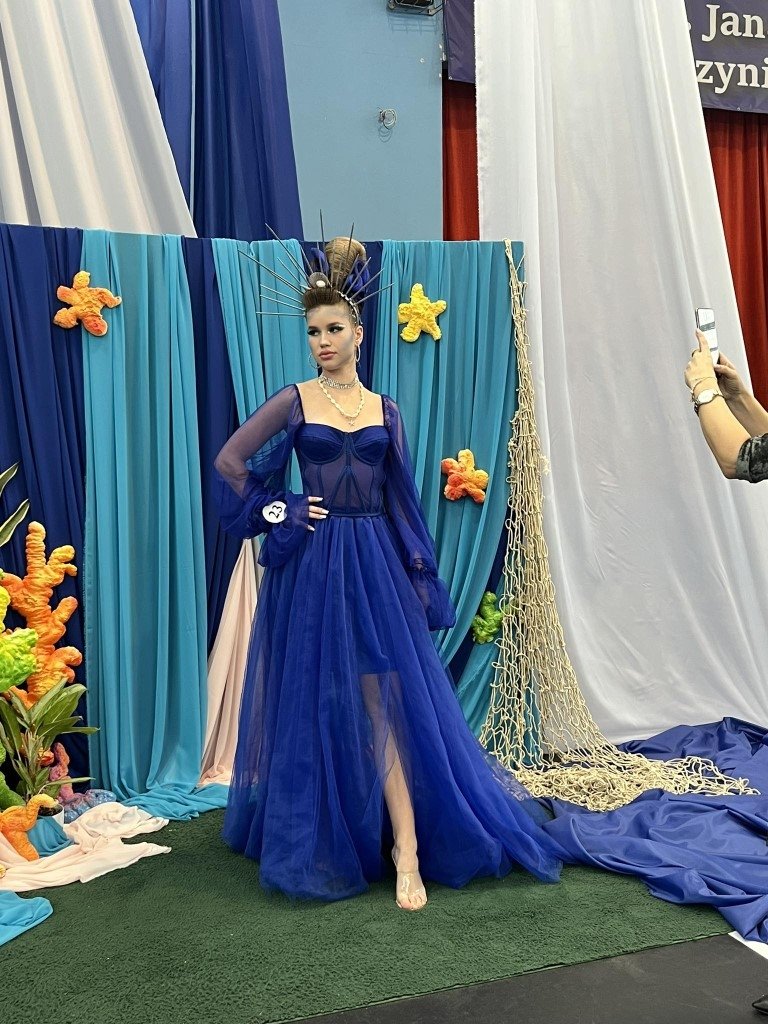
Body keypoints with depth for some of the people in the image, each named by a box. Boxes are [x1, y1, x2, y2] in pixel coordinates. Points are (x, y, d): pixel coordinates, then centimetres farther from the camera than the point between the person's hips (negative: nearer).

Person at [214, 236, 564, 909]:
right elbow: (230, 462, 0)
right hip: (312, 567, -1)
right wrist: (276, 514, -6)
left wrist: (422, 578, 6)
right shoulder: (295, 401, 2)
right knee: (318, 704, 5)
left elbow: (402, 499, 10)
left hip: (376, 564, 2)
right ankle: (317, 838, 22)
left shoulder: (385, 410, 9)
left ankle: (408, 854, -2)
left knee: (387, 704, -3)